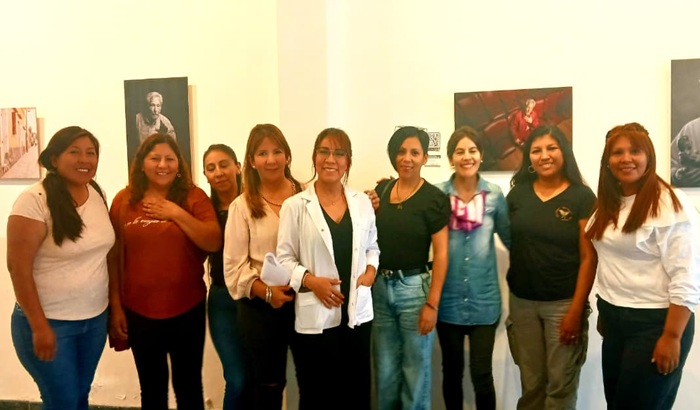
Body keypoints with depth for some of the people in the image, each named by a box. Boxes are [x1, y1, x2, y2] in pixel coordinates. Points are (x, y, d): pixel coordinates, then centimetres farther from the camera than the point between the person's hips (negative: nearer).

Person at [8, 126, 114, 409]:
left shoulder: (97, 194, 2)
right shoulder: (34, 201, -16)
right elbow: (18, 267, -16)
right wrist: (39, 326, -16)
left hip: (95, 318, 5)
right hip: (49, 322, -5)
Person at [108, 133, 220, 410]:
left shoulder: (194, 197, -3)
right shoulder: (124, 200, 0)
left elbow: (214, 243, -11)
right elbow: (114, 257, 2)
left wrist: (178, 213, -18)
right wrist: (115, 306, 2)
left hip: (187, 309, -1)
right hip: (139, 311, 1)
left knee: (188, 385, 14)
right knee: (151, 387, 17)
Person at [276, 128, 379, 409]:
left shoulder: (362, 202, 6)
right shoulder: (295, 206, -6)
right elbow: (284, 258, -5)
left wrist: (371, 270, -3)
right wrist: (311, 281, -19)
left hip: (357, 313, 4)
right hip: (316, 318, -3)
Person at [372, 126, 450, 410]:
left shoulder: (434, 198, -9)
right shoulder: (380, 190, 5)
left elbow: (441, 254, -11)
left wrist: (432, 303, -14)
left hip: (414, 288, -4)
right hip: (379, 287, 4)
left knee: (415, 371, 9)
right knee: (385, 371, 16)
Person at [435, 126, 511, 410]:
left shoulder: (495, 195, 0)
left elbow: (511, 238, 8)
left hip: (484, 300, 0)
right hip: (448, 299, 0)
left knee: (482, 374, 3)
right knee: (451, 371, 15)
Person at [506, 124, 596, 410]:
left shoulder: (582, 196, -7)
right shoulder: (518, 193, 3)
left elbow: (588, 257, -9)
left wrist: (576, 310, -12)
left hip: (563, 303, -3)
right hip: (522, 301, 3)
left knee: (561, 384, 9)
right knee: (530, 382, 15)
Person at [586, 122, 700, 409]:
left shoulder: (670, 205, -15)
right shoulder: (609, 203, 7)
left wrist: (672, 337, -19)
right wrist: (604, 312, 12)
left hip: (654, 322, -7)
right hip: (614, 319, 7)